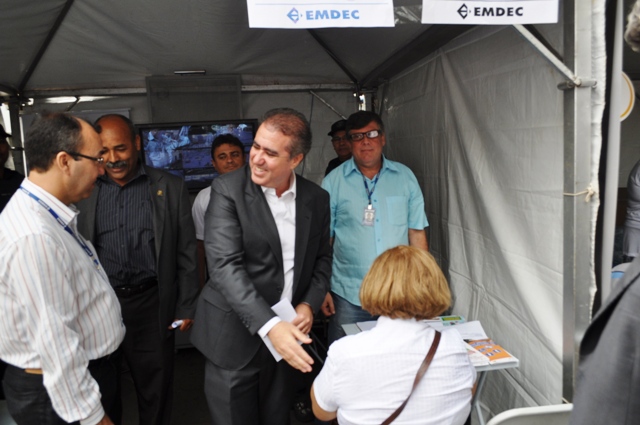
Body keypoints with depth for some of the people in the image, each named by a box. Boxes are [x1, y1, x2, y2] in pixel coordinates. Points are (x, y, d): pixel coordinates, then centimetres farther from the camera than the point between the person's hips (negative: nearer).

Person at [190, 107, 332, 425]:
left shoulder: (317, 199, 0)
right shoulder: (227, 190, -13)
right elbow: (224, 265, -22)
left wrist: (309, 305, -6)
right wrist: (268, 325, -31)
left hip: (287, 336, 4)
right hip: (235, 337, -3)